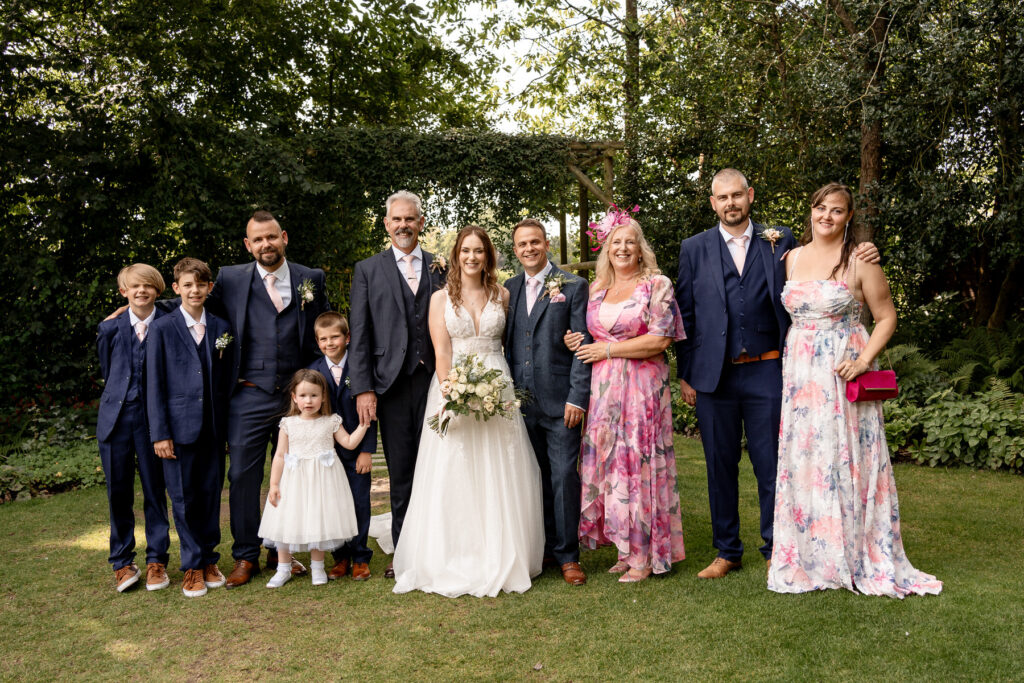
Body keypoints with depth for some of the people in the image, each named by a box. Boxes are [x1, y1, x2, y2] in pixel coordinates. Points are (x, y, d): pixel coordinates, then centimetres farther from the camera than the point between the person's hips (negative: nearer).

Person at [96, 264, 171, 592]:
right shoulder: (110, 328, 4)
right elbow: (107, 373, 15)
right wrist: (120, 398, 11)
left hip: (152, 418, -2)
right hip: (116, 418, 2)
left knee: (155, 490, 5)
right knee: (118, 492, 8)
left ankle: (156, 561, 18)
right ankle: (122, 562, 22)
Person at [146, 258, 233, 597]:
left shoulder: (221, 327, 7)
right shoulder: (162, 329, -1)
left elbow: (226, 379, 10)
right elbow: (155, 384, -2)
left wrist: (230, 426, 7)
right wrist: (160, 433, -7)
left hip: (214, 428, 3)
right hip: (180, 426, -2)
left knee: (211, 494, 9)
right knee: (184, 499, 4)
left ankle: (209, 560, 24)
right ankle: (193, 566, 18)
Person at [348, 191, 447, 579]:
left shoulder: (441, 268, 11)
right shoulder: (368, 270, 8)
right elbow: (359, 335, 3)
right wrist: (363, 388, -6)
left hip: (435, 381, 0)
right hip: (392, 384, 0)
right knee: (400, 473, 7)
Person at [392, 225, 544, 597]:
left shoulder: (502, 294, 10)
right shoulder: (441, 298, 5)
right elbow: (441, 351, -4)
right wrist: (448, 390, -18)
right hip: (453, 388, -1)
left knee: (499, 477, 3)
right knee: (452, 477, -1)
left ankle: (501, 560, 14)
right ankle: (455, 561, 9)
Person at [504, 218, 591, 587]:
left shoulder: (573, 286, 0)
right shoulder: (509, 289, 12)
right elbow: (505, 344, 14)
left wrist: (577, 397, -12)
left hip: (560, 401, -4)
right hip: (522, 402, 4)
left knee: (564, 476, -2)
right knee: (536, 478, 11)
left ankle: (567, 554, 11)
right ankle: (545, 546, 25)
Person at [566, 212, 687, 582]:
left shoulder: (656, 285, -3)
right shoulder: (596, 289, 14)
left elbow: (659, 341, -11)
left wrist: (607, 350, -9)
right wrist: (579, 344, 1)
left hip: (642, 388, -5)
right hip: (603, 387, 5)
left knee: (638, 464, -2)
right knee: (606, 464, 4)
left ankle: (644, 555, 9)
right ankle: (624, 548, 16)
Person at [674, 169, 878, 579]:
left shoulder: (779, 242, 7)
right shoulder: (695, 249, 7)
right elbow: (685, 314, 6)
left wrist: (859, 259, -6)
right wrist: (685, 374, 3)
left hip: (765, 372, 0)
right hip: (713, 376, 1)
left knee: (771, 465, 6)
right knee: (720, 465, 9)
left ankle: (776, 550, 23)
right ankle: (727, 551, 24)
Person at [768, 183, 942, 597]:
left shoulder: (860, 262, -3)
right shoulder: (791, 259, 9)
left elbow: (886, 317, -2)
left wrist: (864, 360, -13)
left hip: (843, 373, -3)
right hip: (799, 372, 4)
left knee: (847, 460, 0)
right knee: (803, 461, 6)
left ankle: (862, 560, 15)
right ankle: (810, 558, 18)